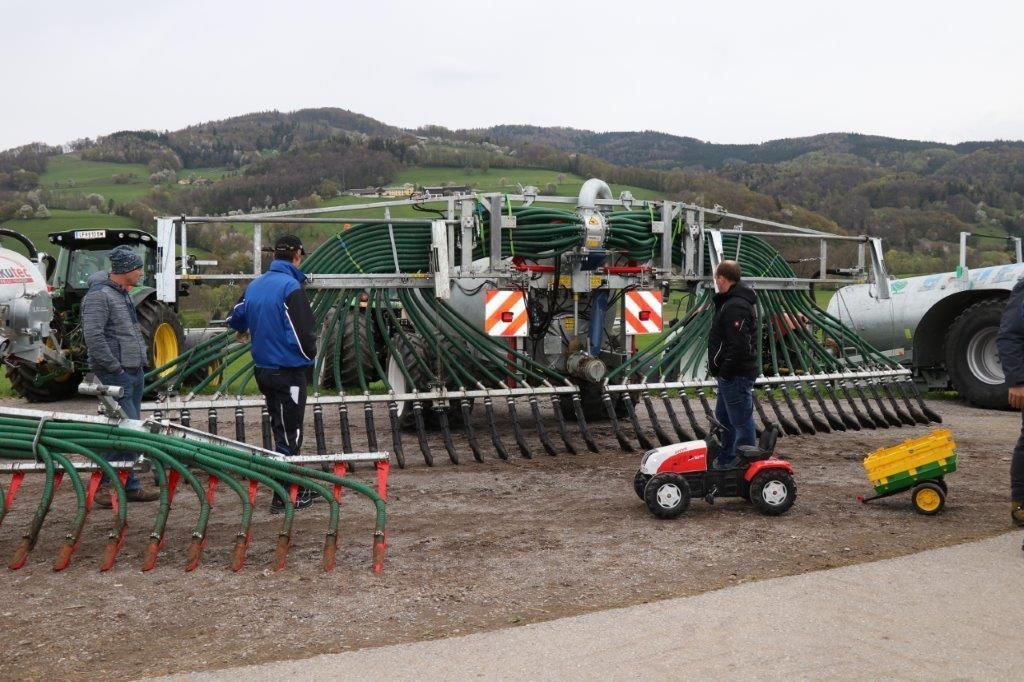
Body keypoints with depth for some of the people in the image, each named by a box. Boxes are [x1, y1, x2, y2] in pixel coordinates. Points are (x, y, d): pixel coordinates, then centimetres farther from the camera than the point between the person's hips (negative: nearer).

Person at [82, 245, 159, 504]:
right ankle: (105, 485, -2)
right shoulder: (99, 296, -13)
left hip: (134, 372, 10)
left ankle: (130, 485, 18)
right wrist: (115, 367, -18)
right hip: (117, 374, -10)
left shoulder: (123, 294, 18)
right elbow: (93, 336, -21)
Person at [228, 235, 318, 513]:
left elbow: (235, 317, 21)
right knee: (290, 435, 0)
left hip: (263, 369, 8)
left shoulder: (255, 285, 7)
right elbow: (303, 333, -21)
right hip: (289, 371, -8)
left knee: (281, 430, 18)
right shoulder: (291, 287, -17)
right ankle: (284, 497, 5)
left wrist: (242, 332, 44)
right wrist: (310, 357, -2)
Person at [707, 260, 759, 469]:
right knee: (724, 417, 21)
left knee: (741, 421, -2)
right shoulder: (730, 302, 15)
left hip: (735, 375, -11)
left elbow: (738, 345, -27)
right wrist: (718, 368, 19)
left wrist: (725, 371, -21)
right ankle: (726, 460, 32)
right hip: (731, 374, 11)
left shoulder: (735, 306, -21)